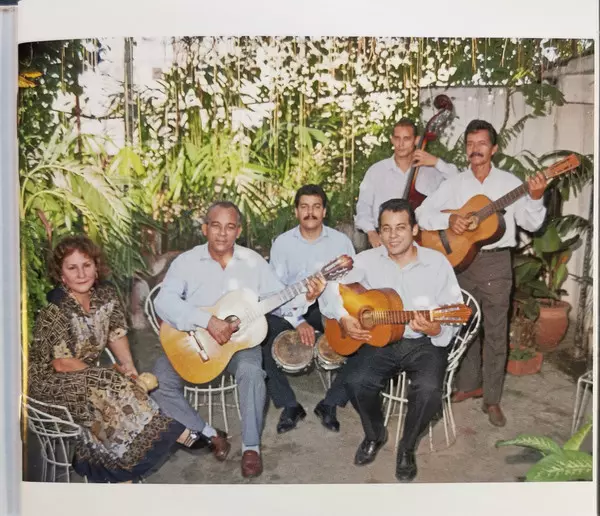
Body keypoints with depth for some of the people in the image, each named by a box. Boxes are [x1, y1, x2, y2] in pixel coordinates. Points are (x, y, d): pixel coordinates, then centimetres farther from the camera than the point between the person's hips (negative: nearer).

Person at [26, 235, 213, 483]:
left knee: (115, 391, -21)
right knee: (112, 389, -26)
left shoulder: (105, 292, -7)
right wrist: (111, 373, -14)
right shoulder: (55, 310, -25)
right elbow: (61, 364, -22)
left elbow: (116, 333, 4)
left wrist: (129, 367, -10)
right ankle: (180, 435, -19)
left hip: (87, 375, 6)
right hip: (48, 379, -6)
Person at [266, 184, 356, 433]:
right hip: (291, 309, 0)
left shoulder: (341, 241, 2)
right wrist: (298, 322, -18)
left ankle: (330, 404, -2)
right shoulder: (282, 242, 1)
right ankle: (290, 406, -1)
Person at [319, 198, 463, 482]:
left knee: (428, 389, -28)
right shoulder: (368, 259, -2)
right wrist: (343, 317, -16)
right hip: (379, 339, 2)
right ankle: (375, 434, 12)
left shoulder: (437, 262, -6)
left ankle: (407, 447, 5)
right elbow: (329, 287, 0)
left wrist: (437, 330, -29)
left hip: (424, 343, -1)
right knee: (356, 381, -23)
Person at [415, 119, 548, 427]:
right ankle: (469, 384, 31)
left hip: (496, 263, -2)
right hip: (461, 261, 2)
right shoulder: (454, 184, 5)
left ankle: (492, 399, 15)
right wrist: (448, 219, -17)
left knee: (496, 333, 3)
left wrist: (535, 199, -21)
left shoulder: (510, 182, 1)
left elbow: (531, 224, -3)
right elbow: (422, 213, -1)